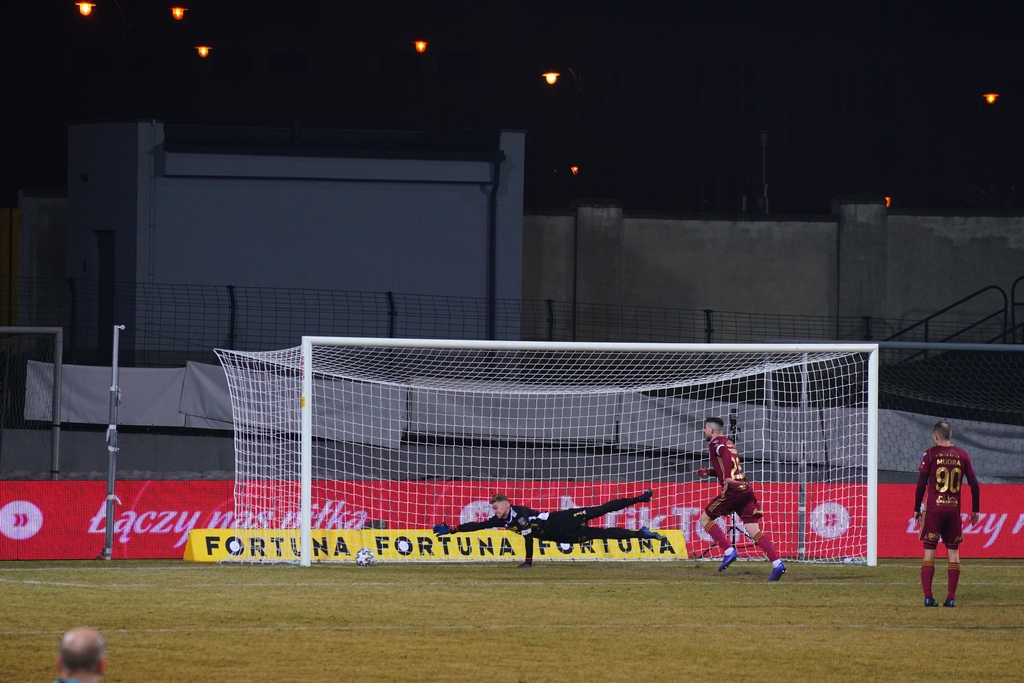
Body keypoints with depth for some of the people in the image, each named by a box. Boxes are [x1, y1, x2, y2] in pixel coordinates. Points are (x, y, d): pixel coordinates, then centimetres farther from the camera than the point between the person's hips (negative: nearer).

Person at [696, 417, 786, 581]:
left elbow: (725, 454, -22)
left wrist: (728, 478, -31)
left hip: (732, 489, -8)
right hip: (746, 489, 8)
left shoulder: (716, 443, 1)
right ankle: (777, 564, -14)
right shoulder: (728, 443, 26)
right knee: (754, 531, 1)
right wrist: (709, 472, 31)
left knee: (705, 519, 8)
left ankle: (729, 551, -5)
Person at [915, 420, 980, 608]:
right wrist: (975, 510, 13)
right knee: (953, 552, 7)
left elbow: (921, 484, -4)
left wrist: (917, 509, 5)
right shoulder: (962, 456, 5)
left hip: (933, 509, -2)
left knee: (929, 551, 2)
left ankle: (928, 597, -5)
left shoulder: (931, 454, -2)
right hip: (954, 509, 2)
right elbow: (974, 485, 4)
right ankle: (951, 597, 1)